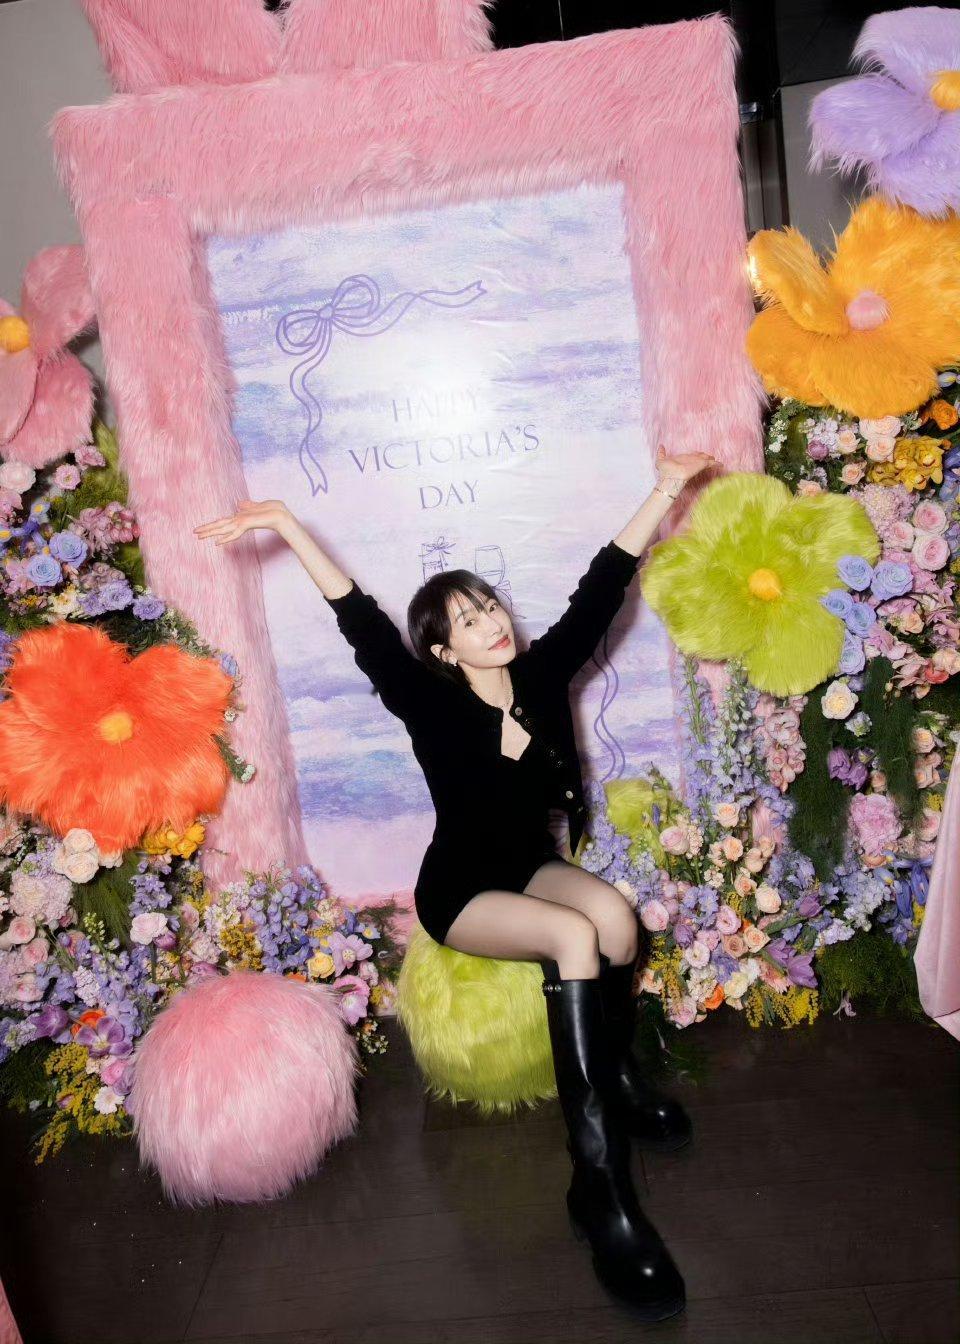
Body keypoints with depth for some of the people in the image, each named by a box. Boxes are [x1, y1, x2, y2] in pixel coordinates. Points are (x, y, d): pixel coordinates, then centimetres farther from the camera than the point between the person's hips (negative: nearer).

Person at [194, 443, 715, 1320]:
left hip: (531, 866, 4)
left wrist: (663, 493, -6)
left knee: (615, 915, -29)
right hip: (460, 888, -4)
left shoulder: (542, 673, -7)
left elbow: (600, 590, -7)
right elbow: (361, 624, -26)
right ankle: (600, 1184, -30)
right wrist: (289, 527, -35)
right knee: (576, 936, -32)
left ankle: (622, 1076, -1)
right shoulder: (430, 703, -16)